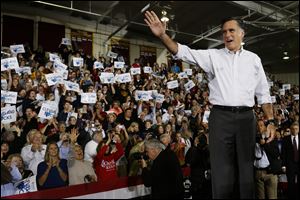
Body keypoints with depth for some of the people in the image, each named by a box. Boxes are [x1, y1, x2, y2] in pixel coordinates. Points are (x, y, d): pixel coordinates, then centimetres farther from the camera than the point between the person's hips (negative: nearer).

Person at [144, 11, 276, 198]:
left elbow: (264, 93, 13)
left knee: (247, 170, 11)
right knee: (222, 172, 2)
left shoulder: (253, 59, 13)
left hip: (246, 118, 2)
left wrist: (270, 121, 5)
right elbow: (184, 52, -4)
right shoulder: (212, 56, 7)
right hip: (221, 117, -2)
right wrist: (162, 35, -18)